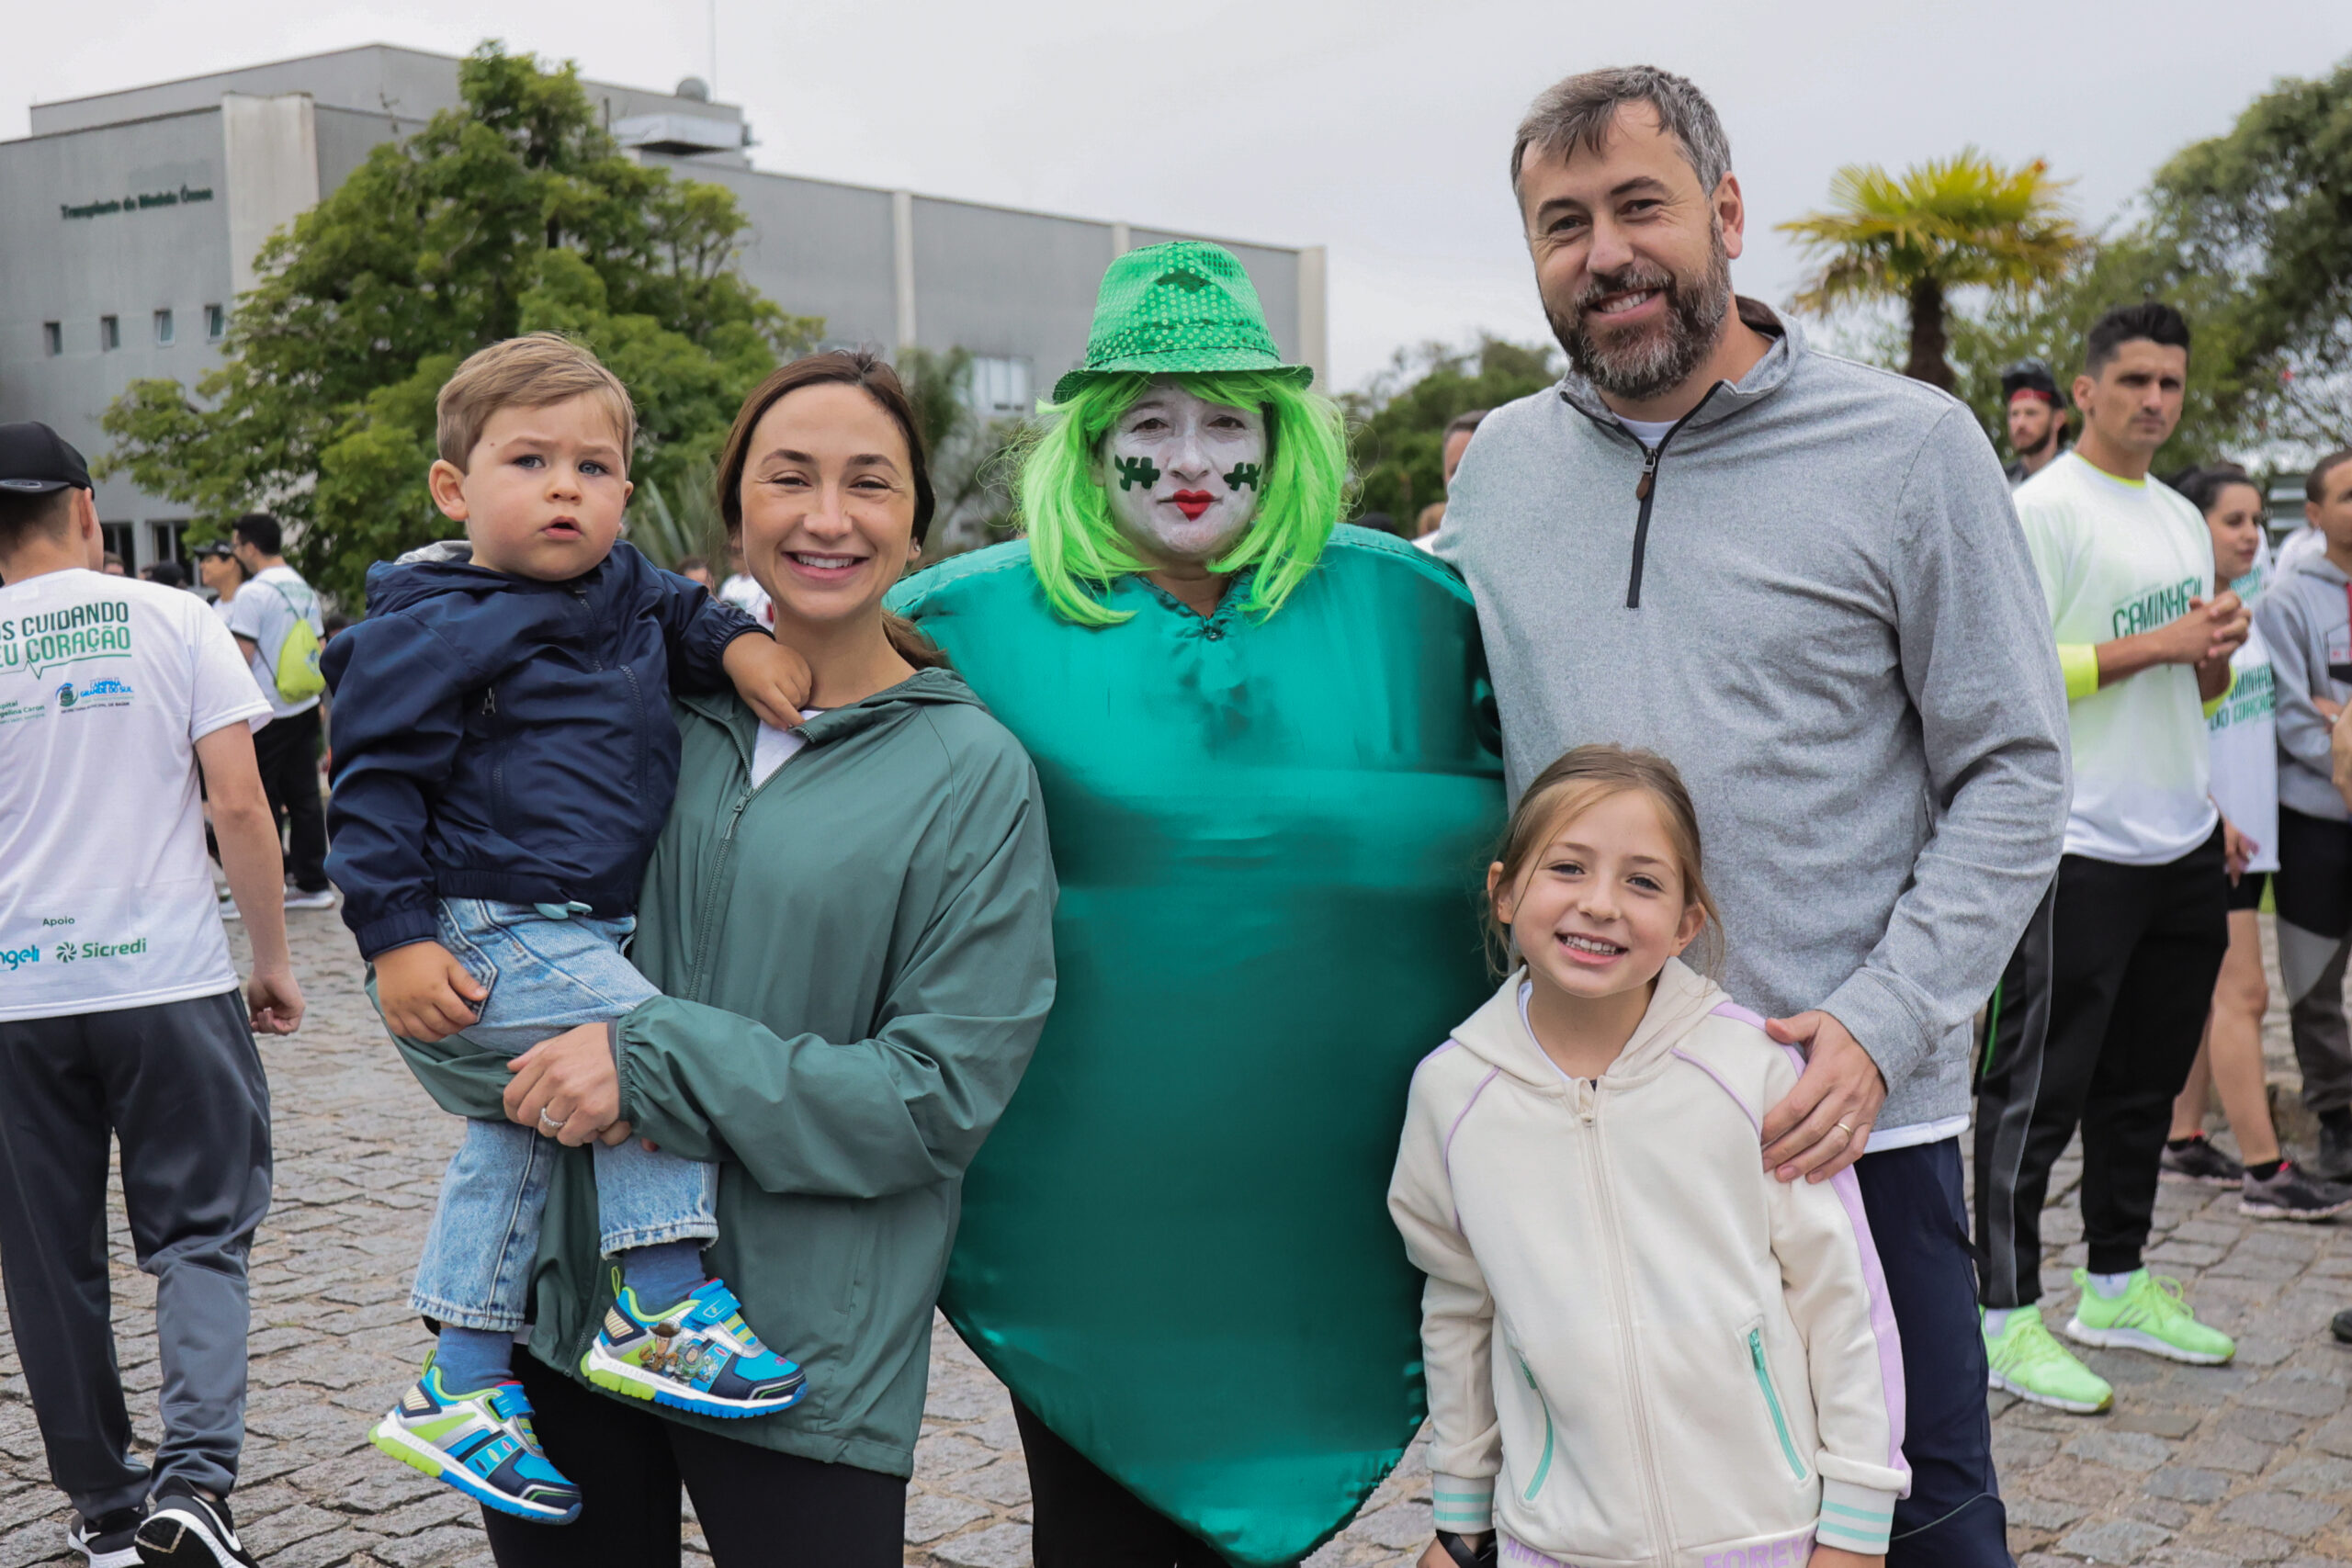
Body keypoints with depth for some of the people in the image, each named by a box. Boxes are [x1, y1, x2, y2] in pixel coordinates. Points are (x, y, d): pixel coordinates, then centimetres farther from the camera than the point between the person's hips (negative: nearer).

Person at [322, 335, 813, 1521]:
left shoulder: (623, 588, 9)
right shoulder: (433, 633, -12)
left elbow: (680, 616, 26)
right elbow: (375, 785, -12)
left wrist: (740, 642, 2)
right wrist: (396, 938, -18)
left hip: (584, 928, 9)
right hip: (486, 934, -9)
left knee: (517, 1140, 15)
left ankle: (459, 1388, 27)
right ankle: (662, 1310, -10)